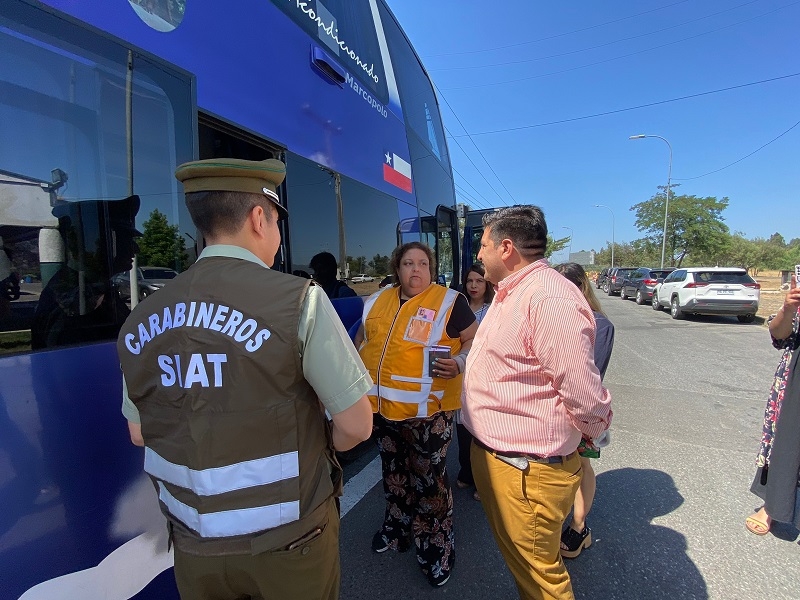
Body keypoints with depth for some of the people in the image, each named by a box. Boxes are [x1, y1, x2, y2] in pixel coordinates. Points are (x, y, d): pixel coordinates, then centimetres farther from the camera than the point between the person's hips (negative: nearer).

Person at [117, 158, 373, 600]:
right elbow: (356, 426, -17)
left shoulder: (141, 319, -6)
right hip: (288, 539, -3)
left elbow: (140, 433, 7)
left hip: (193, 545, 4)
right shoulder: (298, 299, -22)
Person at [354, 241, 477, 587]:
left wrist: (459, 362, -23)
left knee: (429, 479, 8)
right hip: (381, 405, 6)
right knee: (393, 472, 23)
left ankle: (436, 547, 31)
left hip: (427, 410, -5)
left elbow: (474, 339, -5)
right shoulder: (378, 301, 8)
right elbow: (363, 338, 18)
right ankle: (397, 527, 47)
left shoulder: (449, 301, -7)